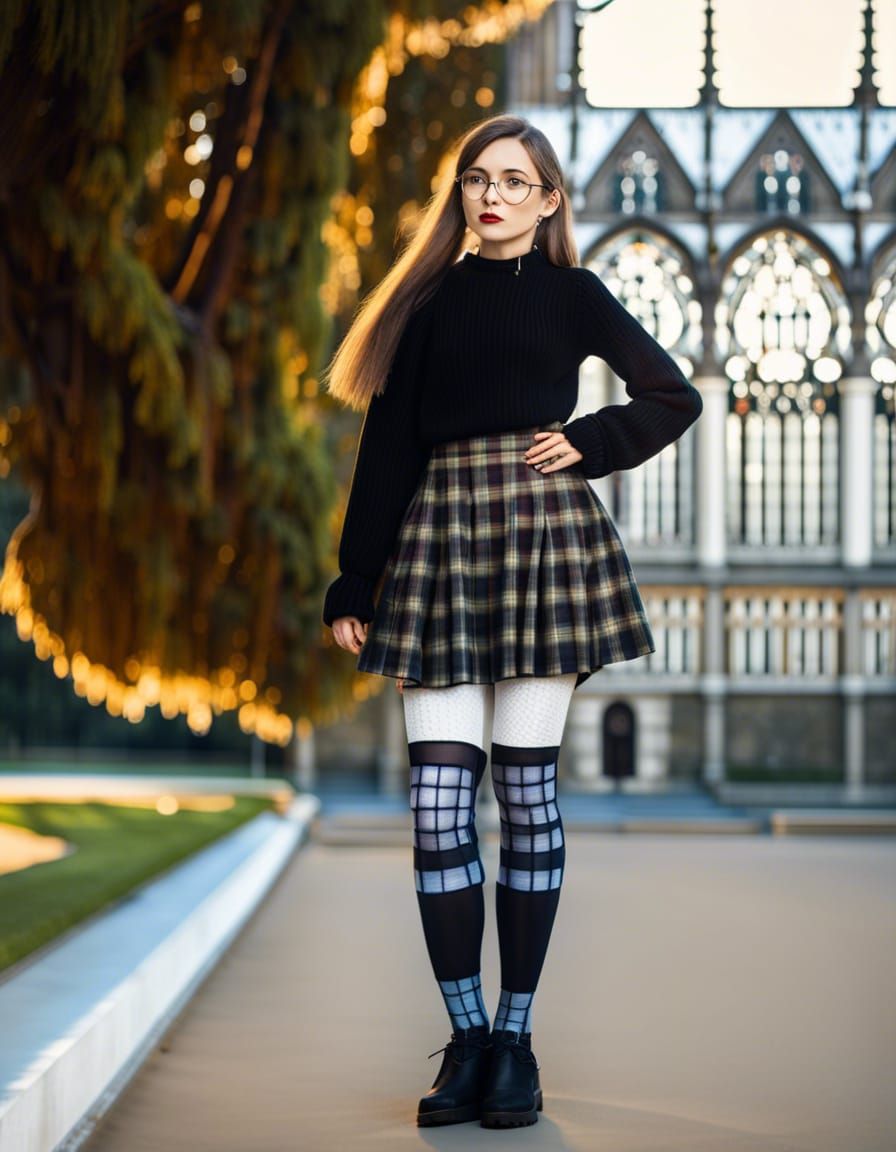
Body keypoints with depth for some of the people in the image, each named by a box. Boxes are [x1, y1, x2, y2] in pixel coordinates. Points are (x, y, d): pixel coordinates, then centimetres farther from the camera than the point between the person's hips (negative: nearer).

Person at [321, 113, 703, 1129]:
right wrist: (353, 586, 8)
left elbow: (674, 397, 13)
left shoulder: (570, 294, 10)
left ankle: (513, 1039, 6)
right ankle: (466, 1037, 2)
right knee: (437, 805, -6)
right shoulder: (430, 301, 15)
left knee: (526, 794, -1)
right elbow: (386, 446, 12)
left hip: (543, 539, -2)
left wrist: (589, 444, -2)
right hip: (437, 547, 2)